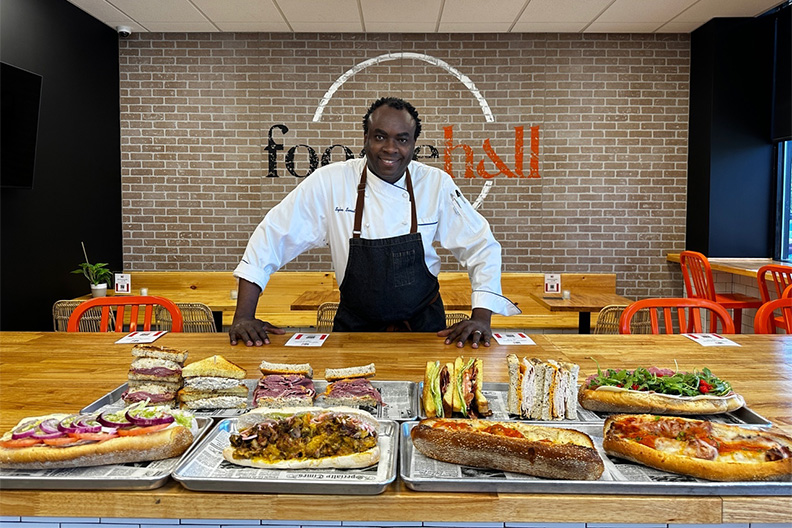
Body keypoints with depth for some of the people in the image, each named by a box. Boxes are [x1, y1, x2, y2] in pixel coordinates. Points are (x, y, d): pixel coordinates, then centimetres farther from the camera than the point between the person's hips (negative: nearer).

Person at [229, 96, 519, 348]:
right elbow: (272, 237, -5)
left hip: (423, 327, 1)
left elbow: (482, 246, 0)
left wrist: (481, 318, -10)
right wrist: (244, 316, -8)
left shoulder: (437, 185, -6)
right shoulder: (329, 182, -10)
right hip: (355, 329, 0)